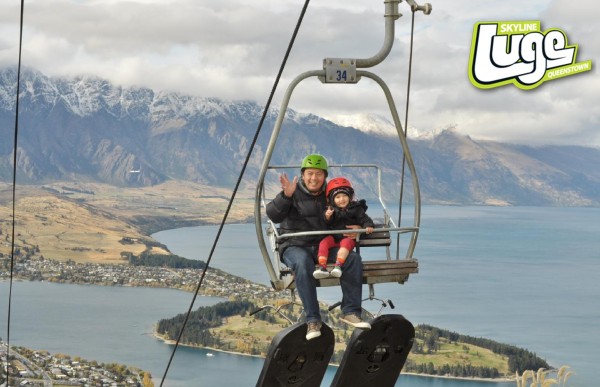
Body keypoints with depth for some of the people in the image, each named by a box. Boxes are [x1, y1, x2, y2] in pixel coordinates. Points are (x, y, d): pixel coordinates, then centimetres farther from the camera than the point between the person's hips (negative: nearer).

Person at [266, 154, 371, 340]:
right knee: (303, 263, -38)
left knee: (353, 258, -21)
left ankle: (351, 312, -19)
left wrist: (357, 226, 5)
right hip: (295, 246, -4)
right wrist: (286, 196, -30)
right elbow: (273, 215, -14)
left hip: (324, 247, 4)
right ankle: (313, 320, -36)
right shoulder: (295, 193, 2)